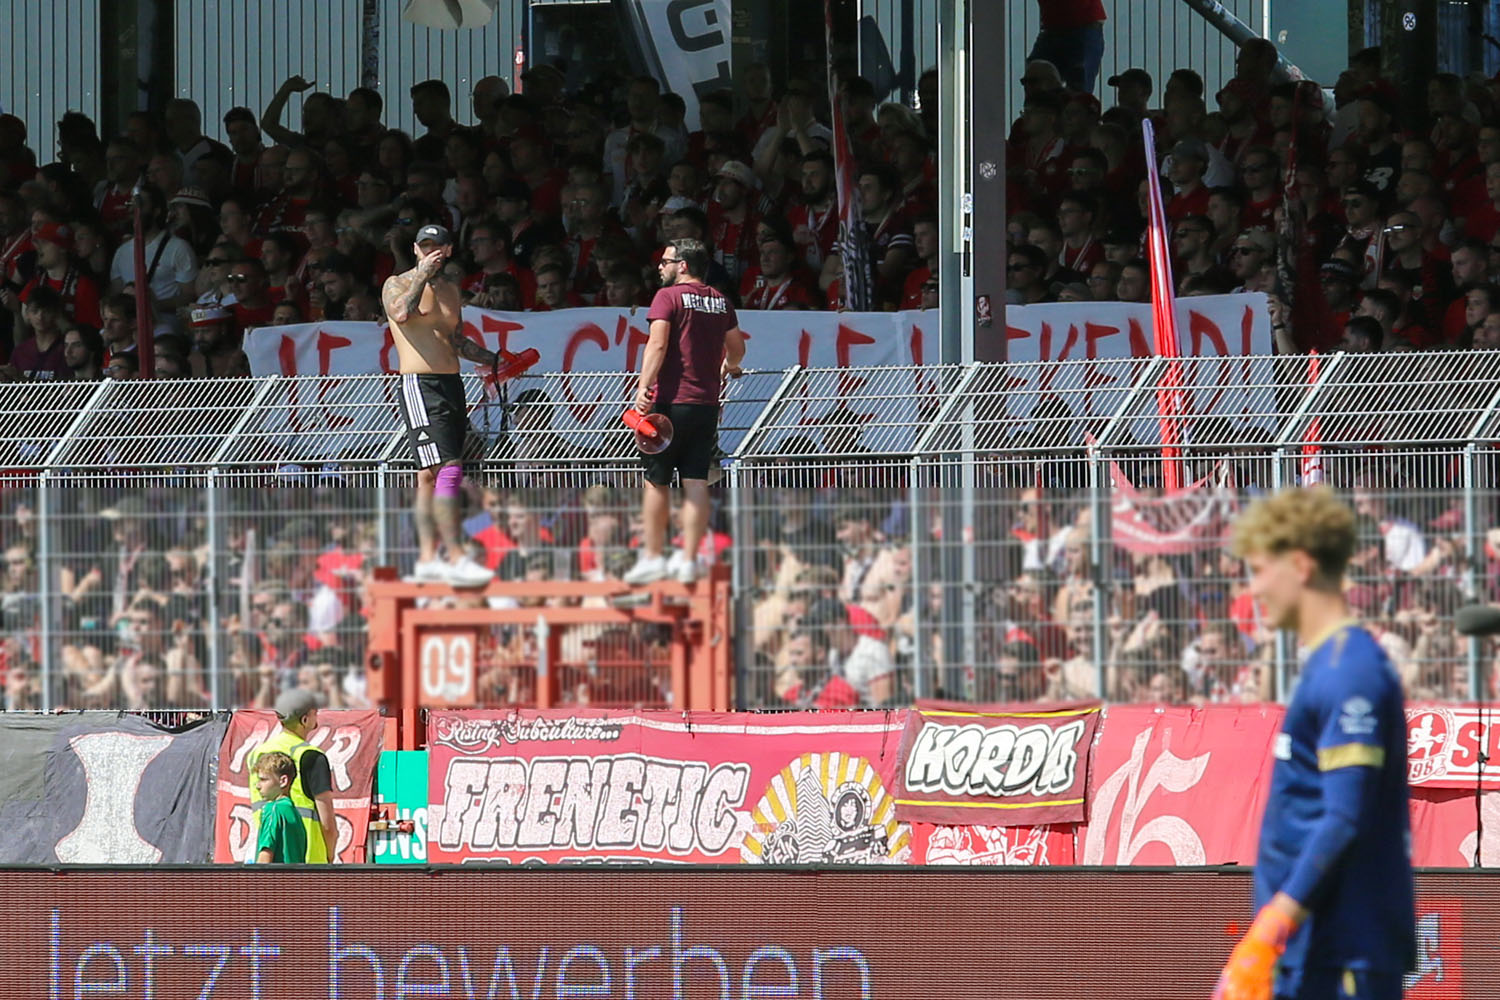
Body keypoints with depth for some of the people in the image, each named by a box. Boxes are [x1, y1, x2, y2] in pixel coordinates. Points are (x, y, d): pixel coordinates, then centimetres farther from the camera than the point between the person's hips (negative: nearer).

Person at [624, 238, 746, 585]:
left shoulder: (668, 297, -6)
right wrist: (728, 366, 42)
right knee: (696, 482, 3)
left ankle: (652, 556, 7)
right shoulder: (721, 302, 10)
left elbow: (658, 344, -18)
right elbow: (737, 348, 20)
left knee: (657, 481, 5)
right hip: (707, 404, 5)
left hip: (671, 401, -5)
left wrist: (644, 386, -24)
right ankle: (688, 559, 0)